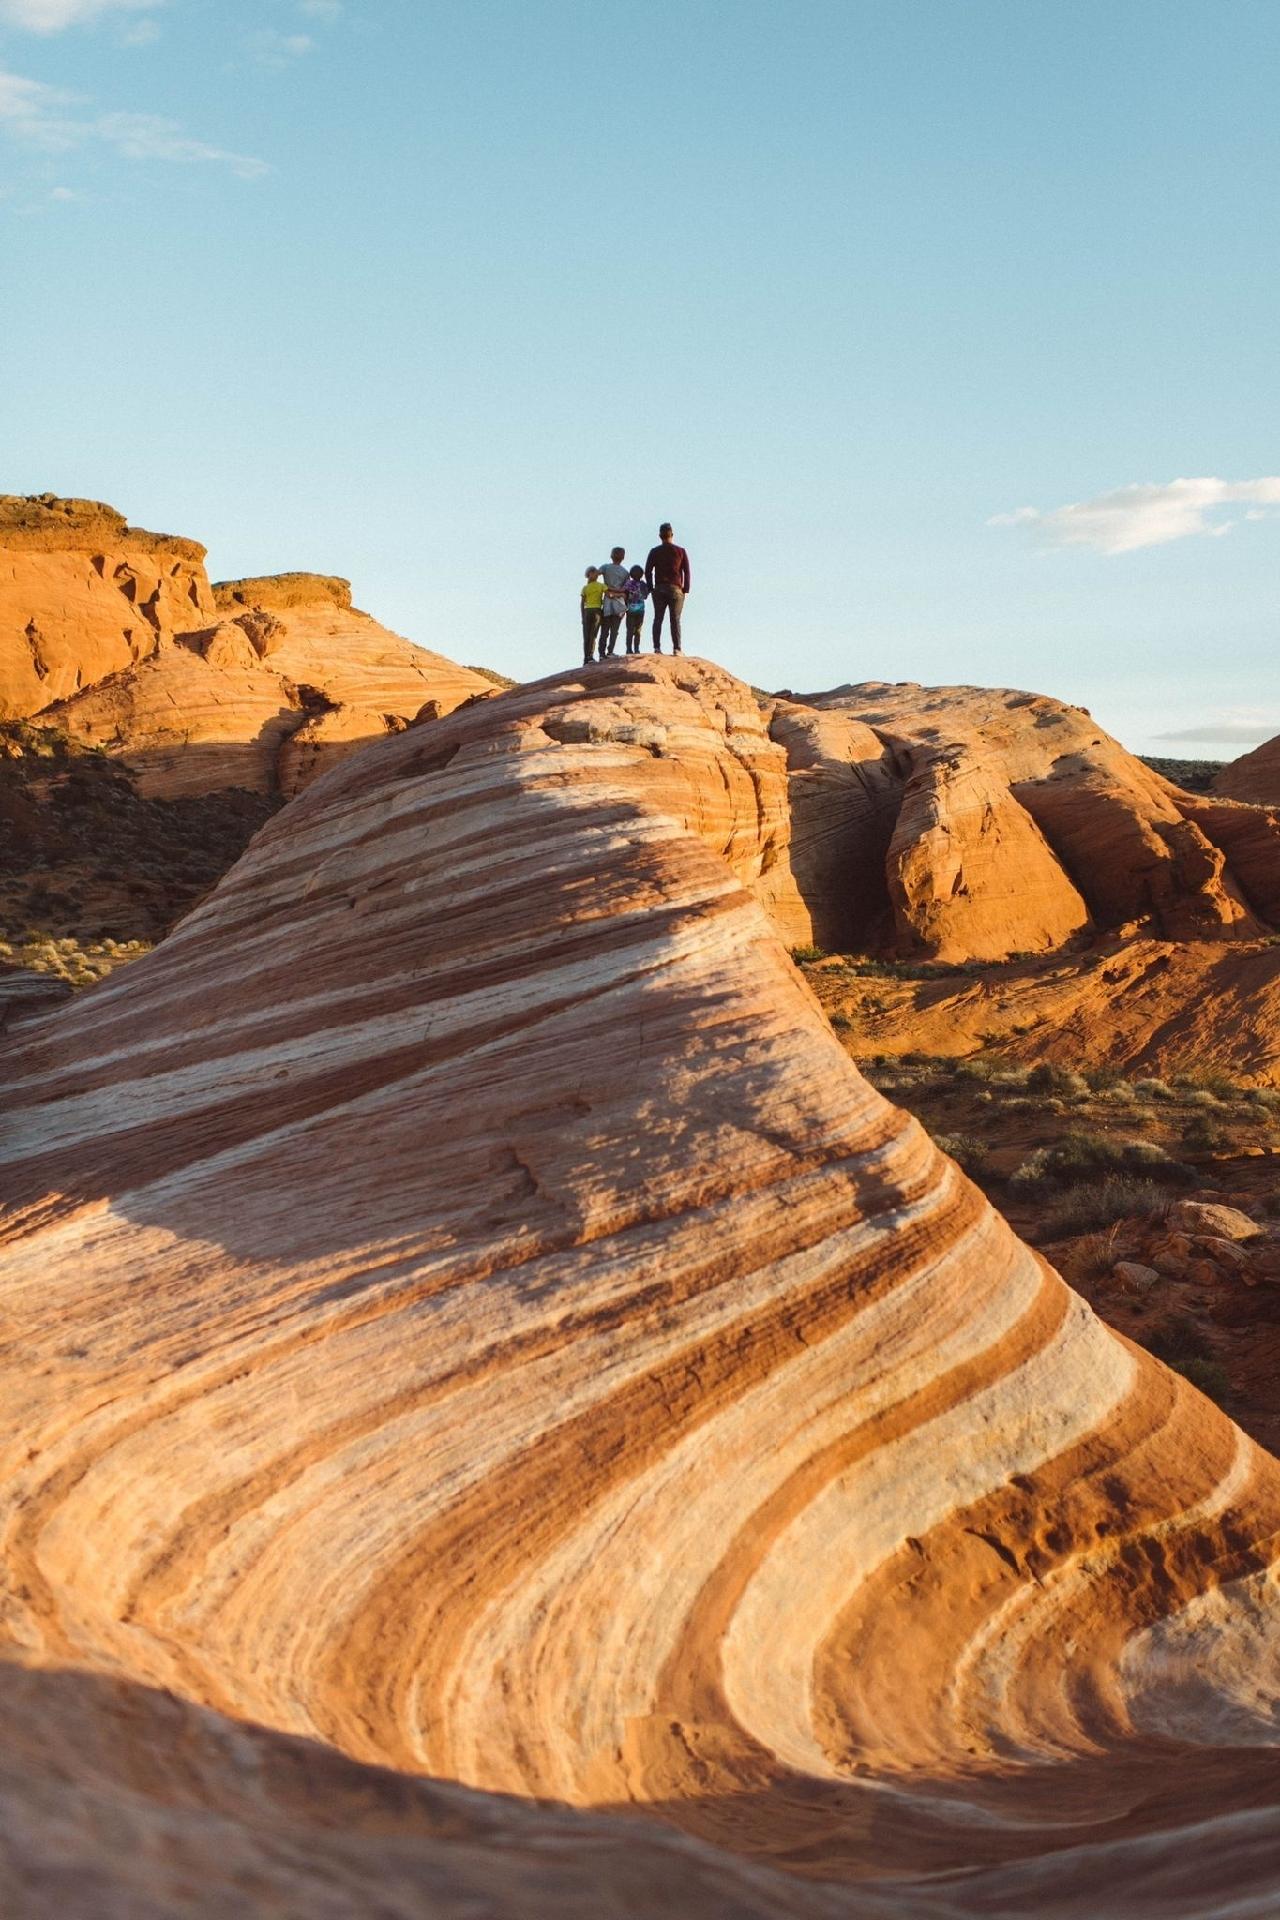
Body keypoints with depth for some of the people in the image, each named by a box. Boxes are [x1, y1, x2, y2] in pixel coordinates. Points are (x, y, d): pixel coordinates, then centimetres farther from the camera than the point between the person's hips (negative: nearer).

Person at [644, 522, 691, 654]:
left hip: (659, 589, 1)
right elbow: (686, 572, 2)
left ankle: (657, 647, -5)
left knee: (658, 619, 3)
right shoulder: (680, 551, 3)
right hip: (675, 589, -1)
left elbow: (647, 571, 2)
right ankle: (676, 648, -10)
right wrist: (685, 589, 6)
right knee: (675, 619, -3)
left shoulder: (654, 551, 5)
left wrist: (651, 588, 8)